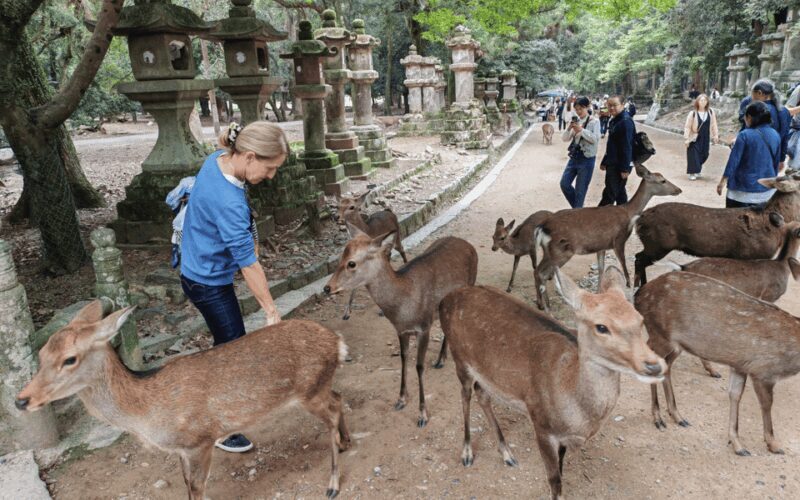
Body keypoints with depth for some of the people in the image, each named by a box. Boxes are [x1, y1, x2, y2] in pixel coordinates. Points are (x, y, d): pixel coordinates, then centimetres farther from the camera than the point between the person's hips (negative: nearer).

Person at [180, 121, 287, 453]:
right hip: (208, 282, -9)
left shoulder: (217, 159, -7)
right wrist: (271, 310, -21)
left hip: (200, 271, 9)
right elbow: (248, 263, -29)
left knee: (228, 341, 22)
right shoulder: (227, 202, -34)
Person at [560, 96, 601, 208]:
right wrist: (569, 128, -12)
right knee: (564, 184, 5)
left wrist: (581, 130, -24)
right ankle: (577, 208, 26)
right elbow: (564, 139, 6)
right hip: (574, 157, 6)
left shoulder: (594, 122, -6)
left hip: (587, 160, -6)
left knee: (580, 190, 0)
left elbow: (596, 139, -17)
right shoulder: (576, 121, 8)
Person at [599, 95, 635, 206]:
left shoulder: (626, 121, -17)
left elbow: (627, 147, -22)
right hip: (612, 164, 10)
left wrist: (625, 168, -24)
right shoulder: (613, 121, 13)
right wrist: (604, 161, 23)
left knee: (609, 194, -5)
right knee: (619, 192, 16)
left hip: (620, 165, -10)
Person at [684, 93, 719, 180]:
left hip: (706, 138, 4)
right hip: (695, 138, -3)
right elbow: (687, 126, -9)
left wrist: (716, 135, 4)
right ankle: (692, 173, 8)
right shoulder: (693, 113, -11)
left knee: (704, 155, 10)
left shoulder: (711, 112, -2)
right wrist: (687, 138, -12)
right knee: (694, 156, -3)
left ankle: (698, 170, 32)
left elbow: (713, 124, 5)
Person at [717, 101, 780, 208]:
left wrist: (723, 181, -3)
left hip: (744, 189, -5)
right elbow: (776, 162, 13)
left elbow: (733, 161, -12)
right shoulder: (775, 135, 3)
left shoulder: (745, 135, -13)